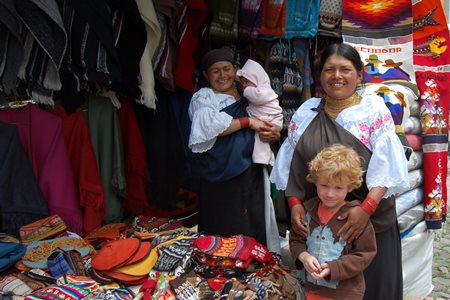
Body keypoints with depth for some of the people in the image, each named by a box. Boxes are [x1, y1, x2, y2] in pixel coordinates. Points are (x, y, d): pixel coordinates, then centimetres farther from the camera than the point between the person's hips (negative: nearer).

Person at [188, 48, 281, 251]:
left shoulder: (247, 98, 15)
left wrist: (272, 134, -6)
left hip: (251, 175, 4)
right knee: (222, 234, -1)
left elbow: (270, 126, 18)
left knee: (255, 229, 5)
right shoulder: (203, 97, 2)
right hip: (220, 178, -4)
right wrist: (248, 122, -12)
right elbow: (211, 125, -17)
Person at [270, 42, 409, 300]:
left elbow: (385, 166, -12)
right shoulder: (306, 113, 5)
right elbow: (291, 166, 6)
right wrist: (295, 203, -5)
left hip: (372, 220, -2)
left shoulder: (375, 110, -4)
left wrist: (366, 208, -21)